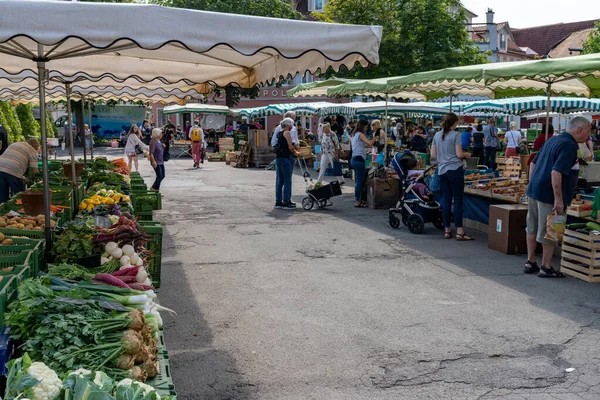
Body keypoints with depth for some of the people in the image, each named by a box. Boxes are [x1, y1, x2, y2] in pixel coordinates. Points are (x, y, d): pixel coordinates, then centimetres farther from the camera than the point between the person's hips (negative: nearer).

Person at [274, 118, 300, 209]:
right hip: (285, 158, -9)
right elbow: (290, 147, -14)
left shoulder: (279, 132, 16)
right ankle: (286, 202, -3)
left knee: (279, 180, 11)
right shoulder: (287, 132, -9)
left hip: (278, 157, 9)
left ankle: (278, 202, 13)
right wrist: (295, 153, 5)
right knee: (287, 181, -4)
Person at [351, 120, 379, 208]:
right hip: (359, 159, -10)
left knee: (360, 180, 14)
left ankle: (357, 200, 17)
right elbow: (370, 143, -22)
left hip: (354, 159, 10)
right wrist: (375, 138, -6)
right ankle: (357, 201, -4)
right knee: (360, 181, -6)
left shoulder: (354, 135, 19)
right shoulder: (360, 135, -10)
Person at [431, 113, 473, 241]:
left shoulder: (437, 135, 10)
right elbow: (459, 154, -10)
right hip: (455, 169, -6)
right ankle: (459, 232, -3)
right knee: (458, 200, -3)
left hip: (442, 170, 6)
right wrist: (466, 155, 9)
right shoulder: (455, 135, -7)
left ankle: (447, 230, 11)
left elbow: (433, 155, 12)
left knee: (446, 199, 9)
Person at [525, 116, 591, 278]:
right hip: (549, 194, -9)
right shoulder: (569, 146, -15)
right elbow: (556, 172, -25)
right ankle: (546, 267, 10)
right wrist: (558, 199, -24)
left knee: (533, 228, 16)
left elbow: (533, 163, 19)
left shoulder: (553, 140, 14)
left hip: (534, 190, 9)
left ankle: (530, 262, 26)